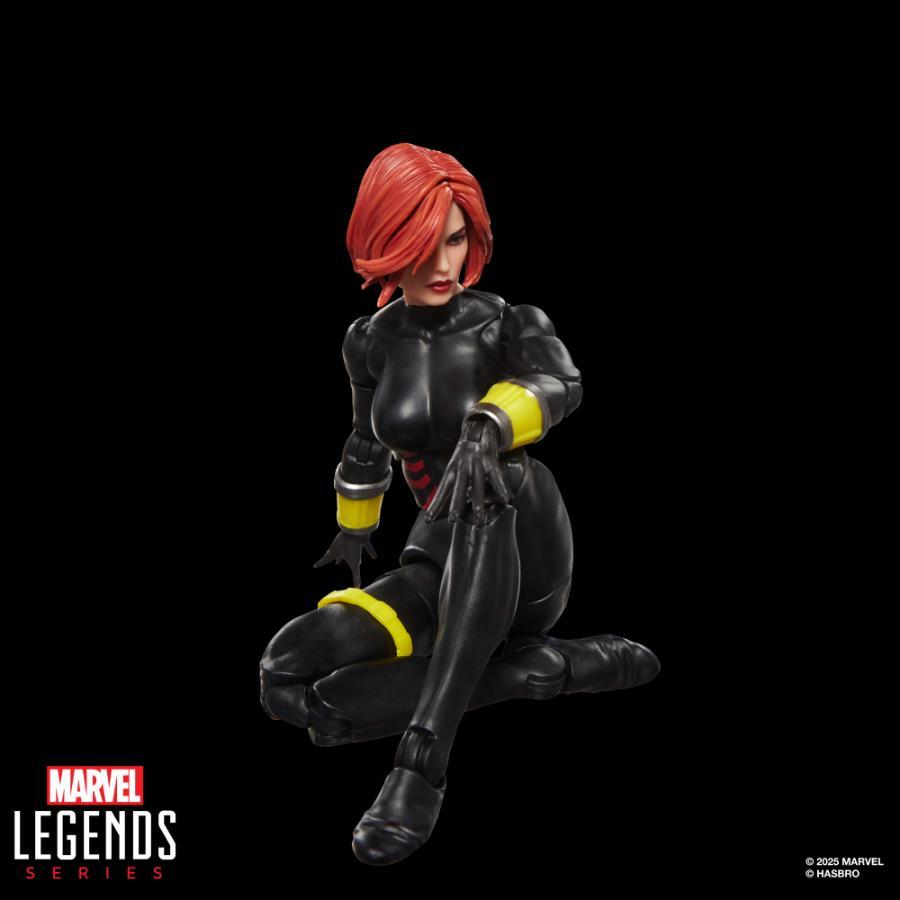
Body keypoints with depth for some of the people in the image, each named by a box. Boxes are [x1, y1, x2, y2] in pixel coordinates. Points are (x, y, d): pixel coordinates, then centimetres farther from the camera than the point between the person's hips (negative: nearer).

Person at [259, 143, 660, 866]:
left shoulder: (508, 323, -8)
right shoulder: (370, 342, 3)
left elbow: (561, 383, -31)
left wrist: (490, 423, -53)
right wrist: (354, 532, 35)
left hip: (525, 551, -4)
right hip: (444, 563, 5)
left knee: (489, 481, -40)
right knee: (288, 680, -19)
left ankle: (424, 764, -39)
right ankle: (559, 665, -16)